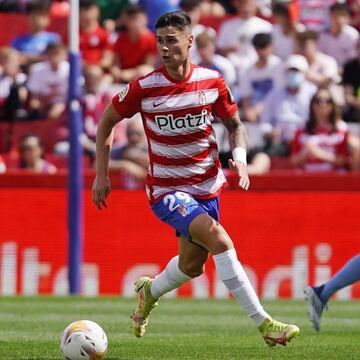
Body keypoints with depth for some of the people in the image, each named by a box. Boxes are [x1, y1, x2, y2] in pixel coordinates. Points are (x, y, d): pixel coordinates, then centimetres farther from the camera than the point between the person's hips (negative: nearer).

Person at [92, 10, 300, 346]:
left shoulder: (212, 81, -5)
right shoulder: (143, 88, -13)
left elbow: (234, 124, 11)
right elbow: (107, 121, 3)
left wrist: (239, 156, -9)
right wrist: (101, 175, 1)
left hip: (207, 186, 5)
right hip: (166, 189, -5)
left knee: (192, 265, 14)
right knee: (216, 236, -27)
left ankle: (149, 292, 50)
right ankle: (263, 324, -26)